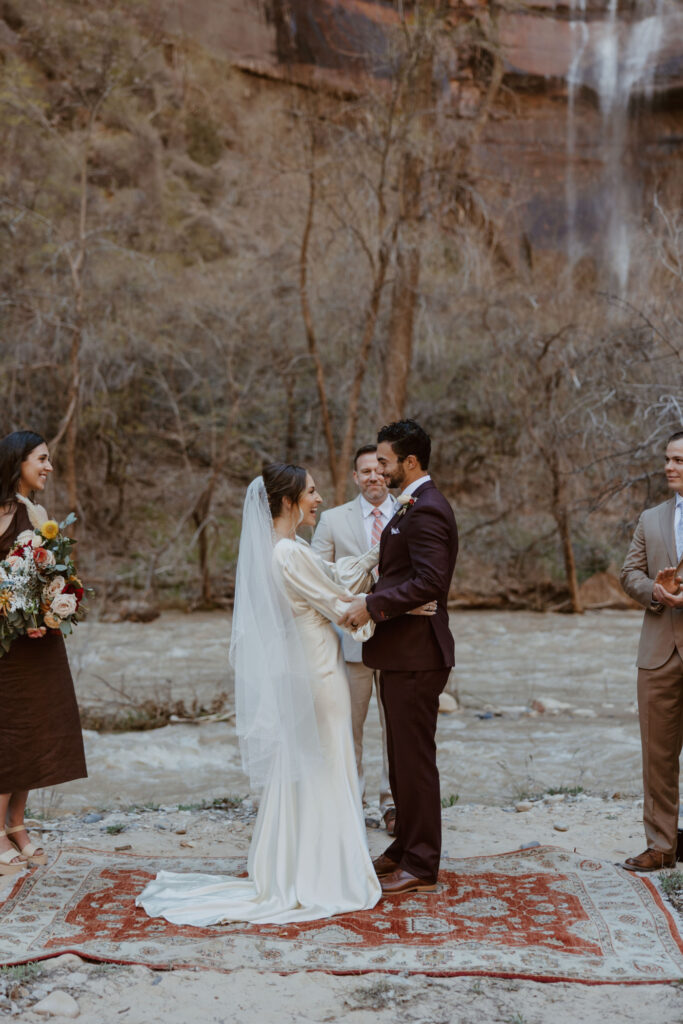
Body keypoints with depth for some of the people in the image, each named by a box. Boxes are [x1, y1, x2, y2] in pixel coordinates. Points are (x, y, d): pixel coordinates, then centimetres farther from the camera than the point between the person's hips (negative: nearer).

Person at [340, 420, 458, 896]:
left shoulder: (426, 510, -17)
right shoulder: (413, 505, 16)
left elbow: (430, 581, -26)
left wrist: (373, 604, -24)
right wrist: (370, 601, 10)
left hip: (415, 654, -11)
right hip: (401, 652, 11)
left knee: (415, 758, -3)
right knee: (402, 757, 17)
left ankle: (421, 866, 7)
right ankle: (407, 846, 29)